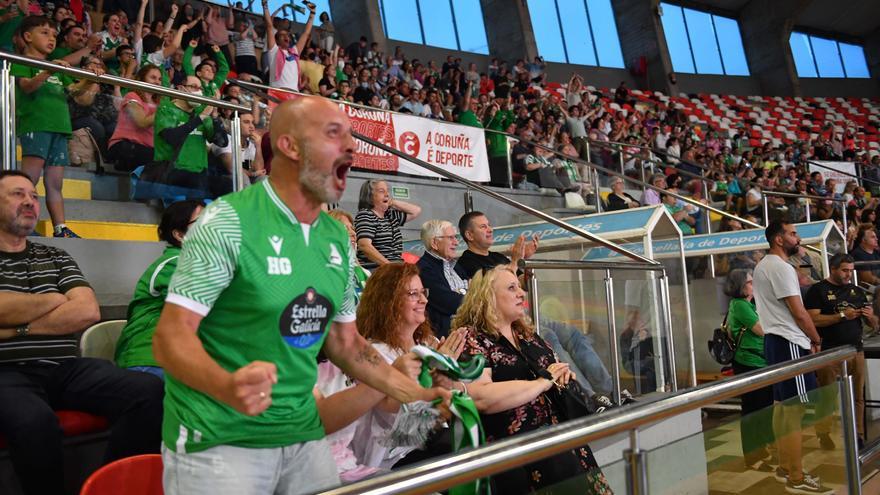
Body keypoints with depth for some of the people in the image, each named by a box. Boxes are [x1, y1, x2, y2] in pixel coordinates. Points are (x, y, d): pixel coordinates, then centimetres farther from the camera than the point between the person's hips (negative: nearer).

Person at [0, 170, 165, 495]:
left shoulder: (56, 258, 20)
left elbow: (88, 312, 3)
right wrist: (55, 299, 4)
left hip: (66, 368, 4)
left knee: (150, 392, -23)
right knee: (35, 421, -40)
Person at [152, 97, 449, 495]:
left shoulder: (337, 238, 6)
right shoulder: (228, 220, -15)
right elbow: (171, 336, -18)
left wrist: (417, 394, 5)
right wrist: (227, 387, -37)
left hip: (303, 434, 6)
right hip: (219, 440, -6)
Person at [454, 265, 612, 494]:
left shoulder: (527, 334, 18)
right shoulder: (471, 339, -5)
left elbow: (556, 370, 30)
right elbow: (481, 398, -19)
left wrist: (564, 373, 5)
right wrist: (542, 382, -11)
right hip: (516, 448, -6)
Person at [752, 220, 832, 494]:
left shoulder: (762, 266, 17)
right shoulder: (781, 267, -15)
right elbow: (798, 312, -16)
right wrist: (816, 340, -1)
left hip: (774, 340, 11)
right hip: (789, 342, -11)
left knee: (781, 405, 13)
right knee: (795, 409, -8)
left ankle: (785, 468, 20)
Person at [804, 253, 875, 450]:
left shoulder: (857, 291, 15)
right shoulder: (818, 290, -1)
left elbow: (874, 324, 20)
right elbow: (812, 319, -13)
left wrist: (870, 316, -4)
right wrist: (842, 316, -17)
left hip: (856, 351, 5)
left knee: (858, 397, 8)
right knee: (827, 399, -1)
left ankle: (858, 436, 16)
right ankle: (824, 436, 6)